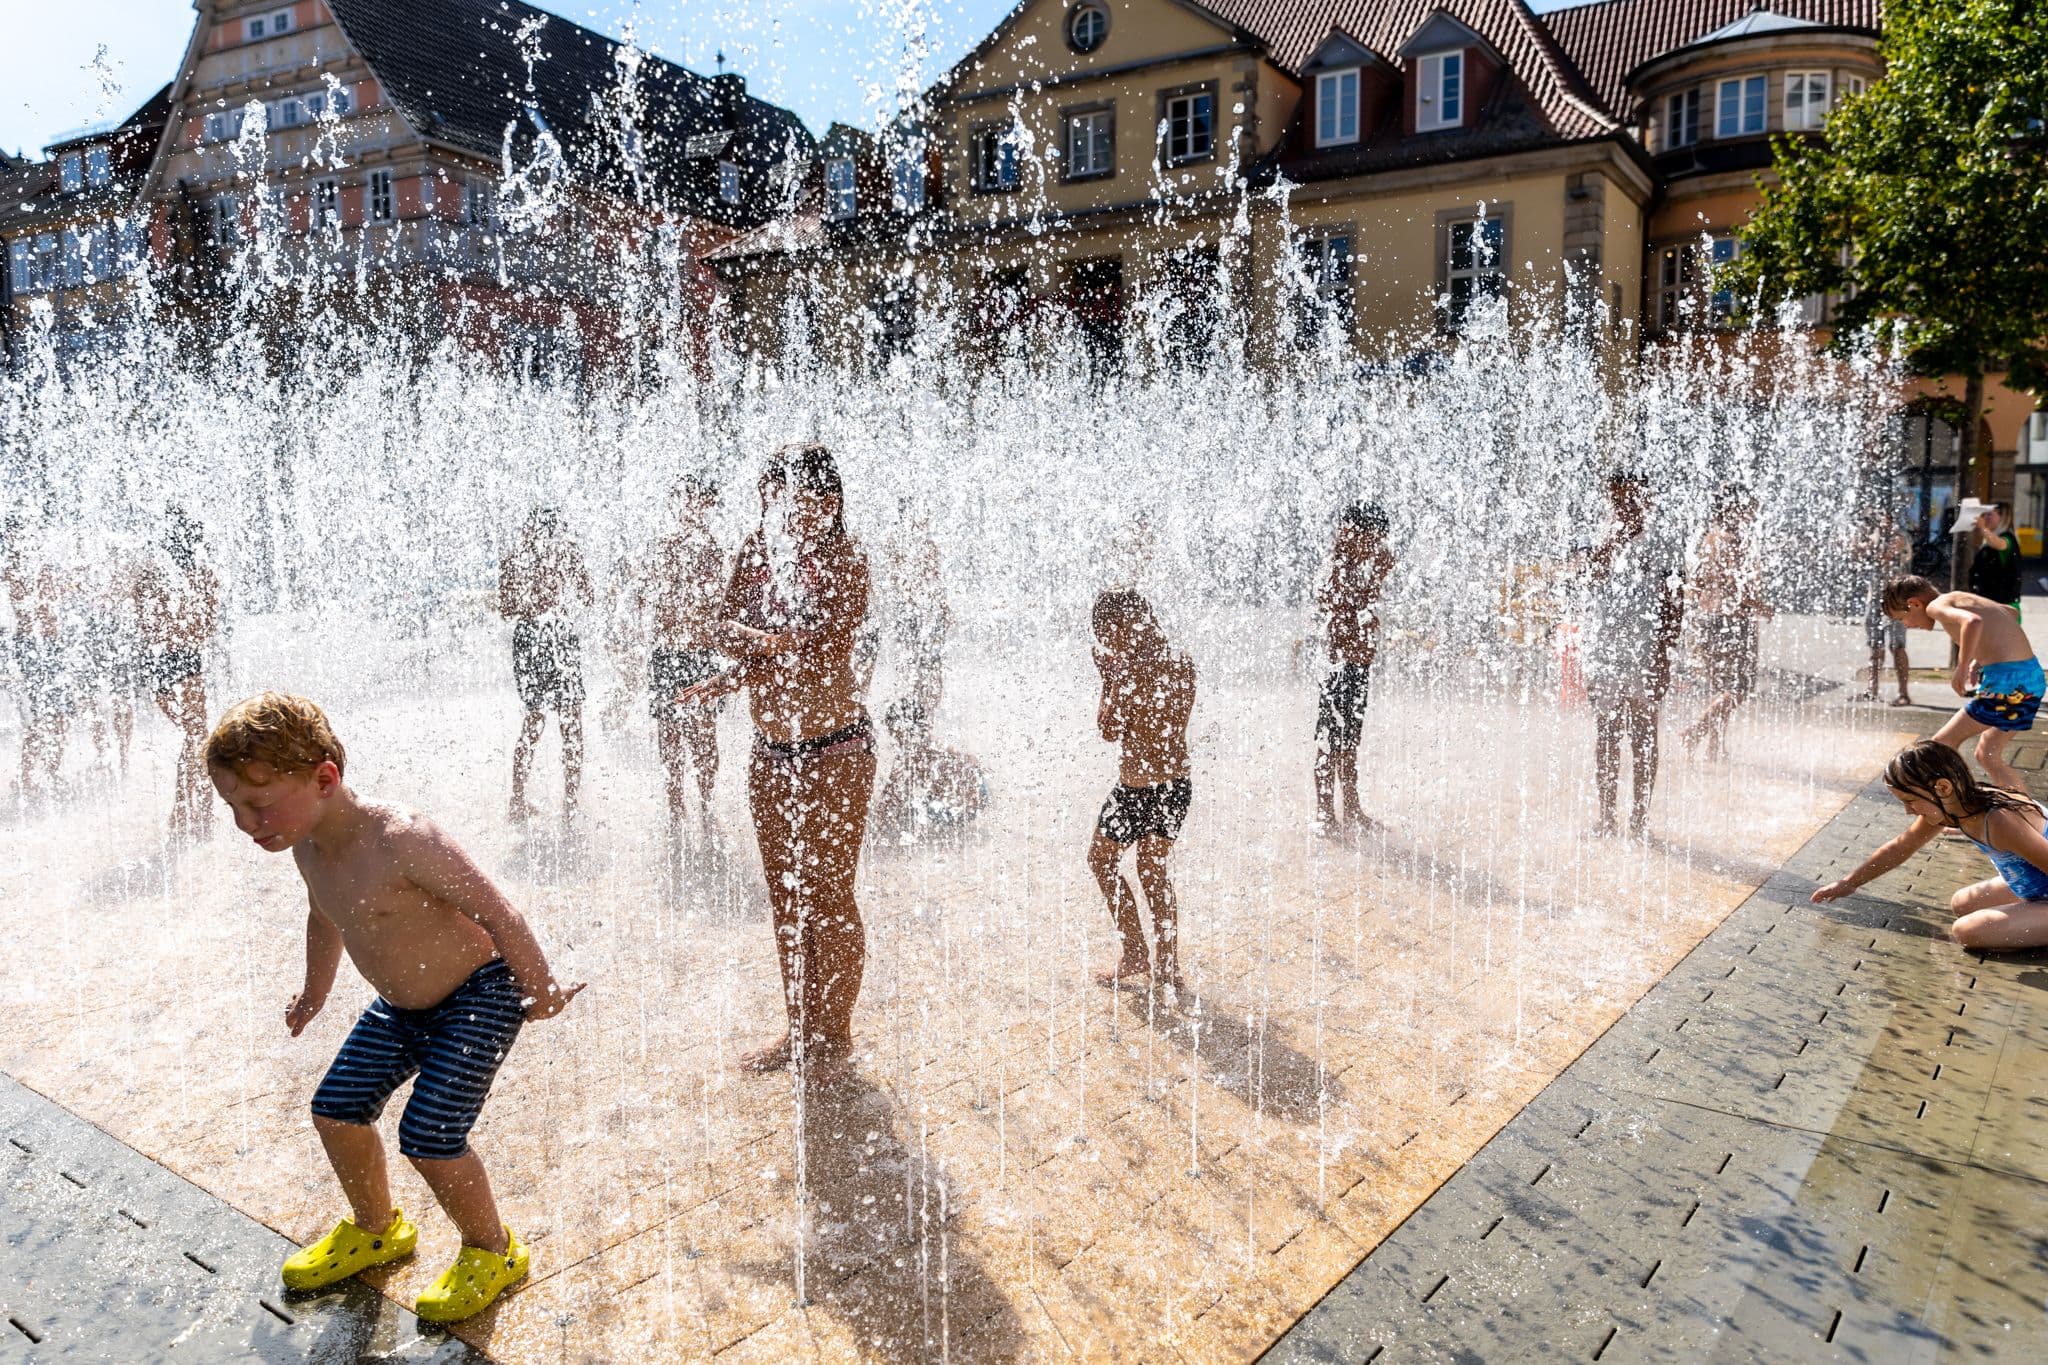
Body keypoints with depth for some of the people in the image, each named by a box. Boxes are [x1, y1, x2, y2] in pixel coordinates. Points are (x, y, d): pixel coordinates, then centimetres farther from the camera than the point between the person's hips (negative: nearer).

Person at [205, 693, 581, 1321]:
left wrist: (541, 989, -16)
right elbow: (326, 916, 17)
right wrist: (315, 990, 31)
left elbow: (496, 912, -27)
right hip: (400, 1006, 9)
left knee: (428, 1135, -11)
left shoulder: (402, 840, -34)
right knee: (336, 1109, 12)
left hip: (479, 995, -9)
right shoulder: (308, 845, -6)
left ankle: (491, 1250, 17)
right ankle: (376, 1229, 39)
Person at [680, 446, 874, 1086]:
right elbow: (727, 628, -1)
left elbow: (821, 651, -20)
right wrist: (768, 641, -22)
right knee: (786, 895, 15)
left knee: (830, 897, 2)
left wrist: (730, 680, -16)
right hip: (771, 751, 7)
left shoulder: (845, 562, -12)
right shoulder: (756, 551, 5)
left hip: (835, 751, -6)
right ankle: (800, 1030, 30)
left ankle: (835, 1039, 18)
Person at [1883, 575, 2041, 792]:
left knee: (1943, 744, -2)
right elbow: (2012, 614, 35)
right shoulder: (1959, 599, 19)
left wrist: (1962, 668, -20)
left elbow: (1973, 621, -30)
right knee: (1988, 755, 19)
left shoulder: (1937, 605, -8)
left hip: (2007, 680, -9)